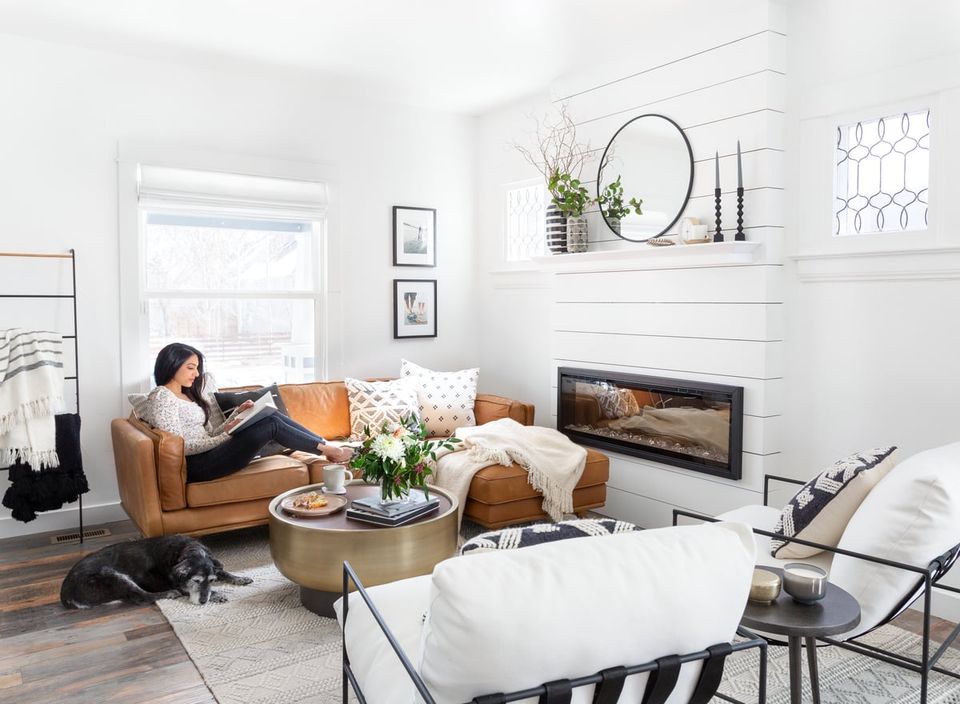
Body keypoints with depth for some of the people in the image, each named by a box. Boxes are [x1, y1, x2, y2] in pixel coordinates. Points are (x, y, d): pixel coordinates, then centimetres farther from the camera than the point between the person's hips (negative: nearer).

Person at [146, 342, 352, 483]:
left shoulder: (187, 395, 20)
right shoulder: (162, 397, -8)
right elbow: (180, 446, -16)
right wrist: (226, 435, -15)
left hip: (208, 454, 8)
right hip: (197, 466, -8)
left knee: (274, 417, -5)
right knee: (272, 425, -16)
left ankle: (326, 445, -2)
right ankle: (326, 450, -4)